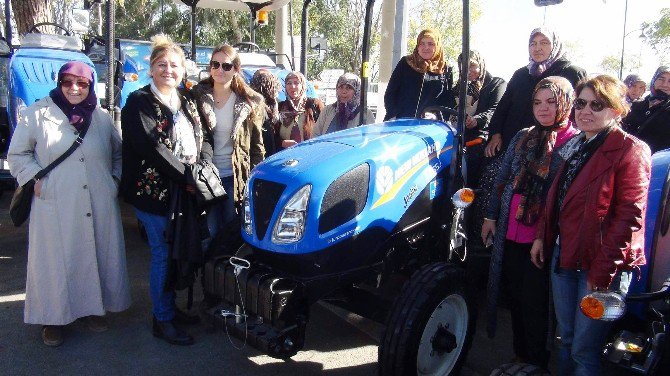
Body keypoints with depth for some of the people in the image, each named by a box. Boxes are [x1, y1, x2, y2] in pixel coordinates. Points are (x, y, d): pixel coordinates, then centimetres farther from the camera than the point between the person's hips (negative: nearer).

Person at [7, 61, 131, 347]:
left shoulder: (102, 117, 9)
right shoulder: (37, 114, 1)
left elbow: (119, 153, 21)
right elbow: (17, 155, 6)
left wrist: (114, 180, 9)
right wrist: (35, 179, -6)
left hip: (99, 207, 3)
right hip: (55, 208, -2)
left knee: (96, 256, 11)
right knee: (55, 261, 5)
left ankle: (94, 307, 29)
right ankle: (53, 318, 21)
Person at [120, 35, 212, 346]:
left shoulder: (186, 102, 14)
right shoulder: (139, 103, -7)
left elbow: (203, 138, 13)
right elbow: (151, 148, -17)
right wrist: (187, 174, -18)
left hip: (183, 191, 7)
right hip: (154, 190, -6)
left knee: (177, 251, 15)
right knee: (162, 254, 1)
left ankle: (170, 307, 32)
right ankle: (162, 321, 14)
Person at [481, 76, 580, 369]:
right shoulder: (523, 137, 9)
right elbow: (502, 179, 14)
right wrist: (491, 216, 12)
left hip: (543, 240, -5)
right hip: (510, 233, 5)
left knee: (534, 304, 5)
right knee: (515, 296, 17)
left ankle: (536, 362, 25)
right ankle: (520, 354, 35)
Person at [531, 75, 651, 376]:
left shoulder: (631, 150, -11)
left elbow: (629, 217, -17)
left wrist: (603, 271, -19)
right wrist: (541, 236, 9)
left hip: (601, 263, -7)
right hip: (563, 255, 7)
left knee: (583, 348, 2)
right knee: (566, 338, 19)